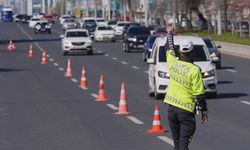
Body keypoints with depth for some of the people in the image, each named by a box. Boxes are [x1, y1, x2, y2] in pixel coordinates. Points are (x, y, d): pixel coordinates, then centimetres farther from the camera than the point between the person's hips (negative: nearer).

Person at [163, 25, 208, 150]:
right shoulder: (194, 70, -15)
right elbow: (199, 94, -13)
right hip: (186, 110, -5)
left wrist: (170, 33, 38)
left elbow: (169, 49, 21)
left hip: (171, 108, 5)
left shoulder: (173, 63, -1)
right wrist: (204, 111, -4)